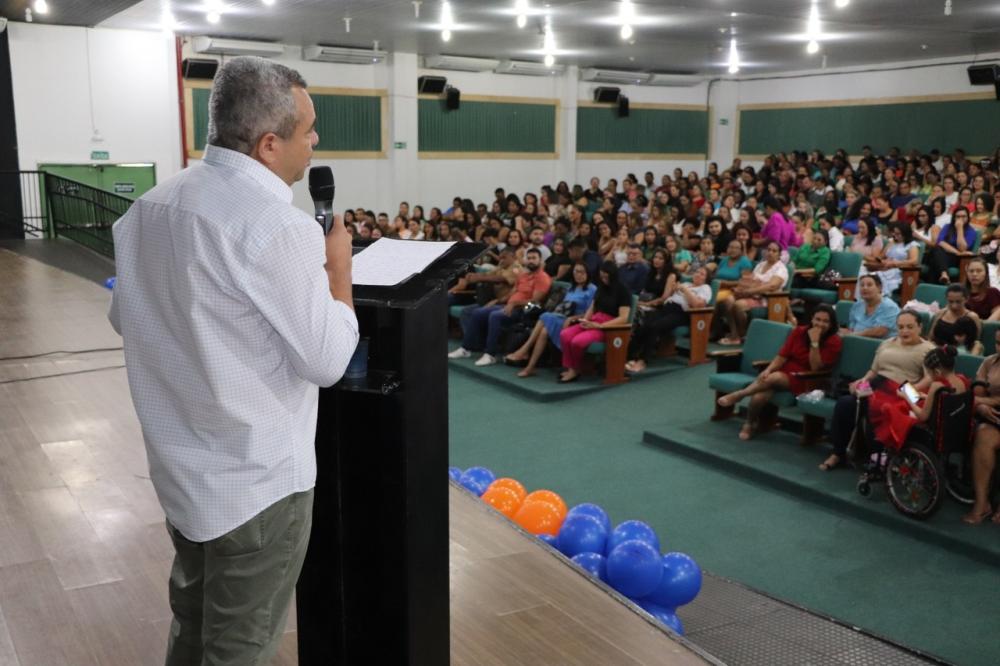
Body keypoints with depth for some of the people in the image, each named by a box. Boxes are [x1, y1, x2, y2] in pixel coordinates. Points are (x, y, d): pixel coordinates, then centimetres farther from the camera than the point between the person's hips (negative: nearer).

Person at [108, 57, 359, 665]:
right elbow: (327, 360, -18)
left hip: (179, 467, 8)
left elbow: (124, 317, 14)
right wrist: (338, 265, -5)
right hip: (256, 480, -7)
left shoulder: (149, 208, 2)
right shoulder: (279, 225, -23)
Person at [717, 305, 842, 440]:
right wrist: (768, 370, -18)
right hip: (784, 372, 3)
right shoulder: (799, 331, 4)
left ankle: (739, 394, -20)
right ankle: (749, 424, -5)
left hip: (804, 381, -3)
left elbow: (815, 368, -13)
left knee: (775, 377, -35)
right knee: (759, 396, -29)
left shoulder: (834, 342, -7)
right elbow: (782, 356, 1)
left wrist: (814, 342, -21)